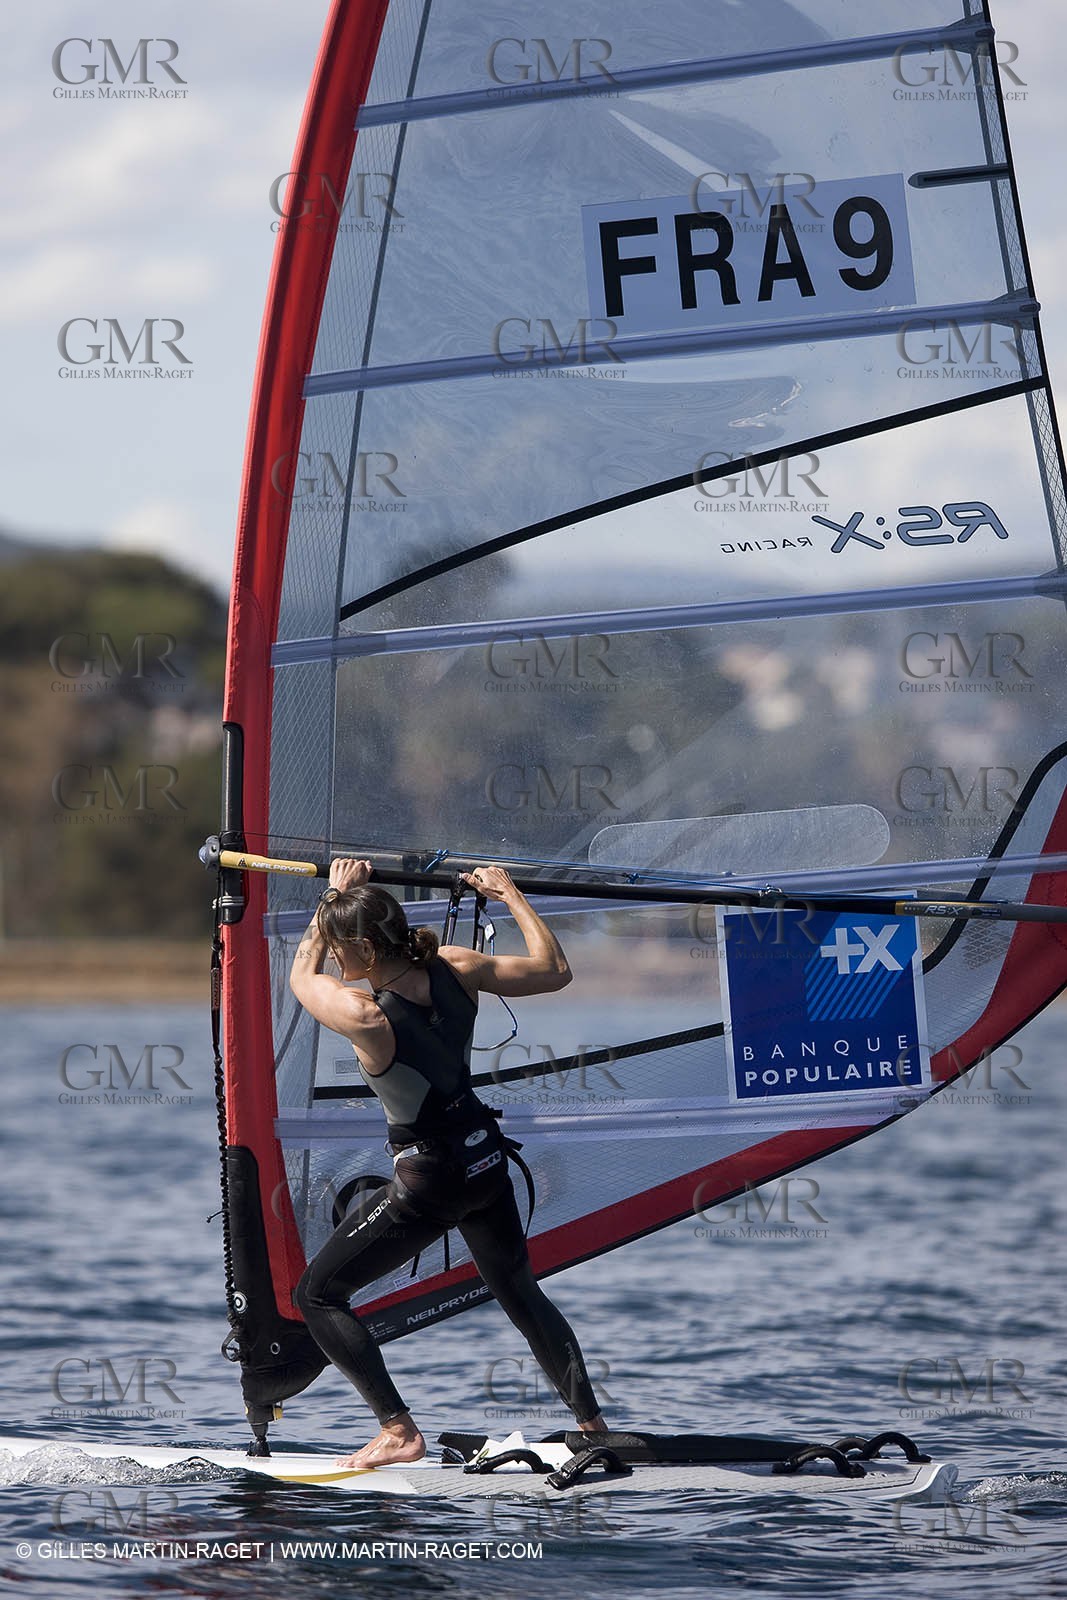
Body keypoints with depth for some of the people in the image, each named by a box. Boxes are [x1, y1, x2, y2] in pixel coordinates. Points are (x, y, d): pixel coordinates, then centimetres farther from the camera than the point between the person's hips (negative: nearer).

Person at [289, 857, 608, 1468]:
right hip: (486, 1159, 7)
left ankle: (399, 1431, 0)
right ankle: (592, 1424, 28)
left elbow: (302, 973, -2)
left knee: (319, 1294, 6)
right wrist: (509, 892, 13)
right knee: (520, 1291, 26)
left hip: (430, 1180, -7)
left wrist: (334, 895, 8)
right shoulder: (455, 969, -11)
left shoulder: (365, 1016, -25)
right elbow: (555, 971, 4)